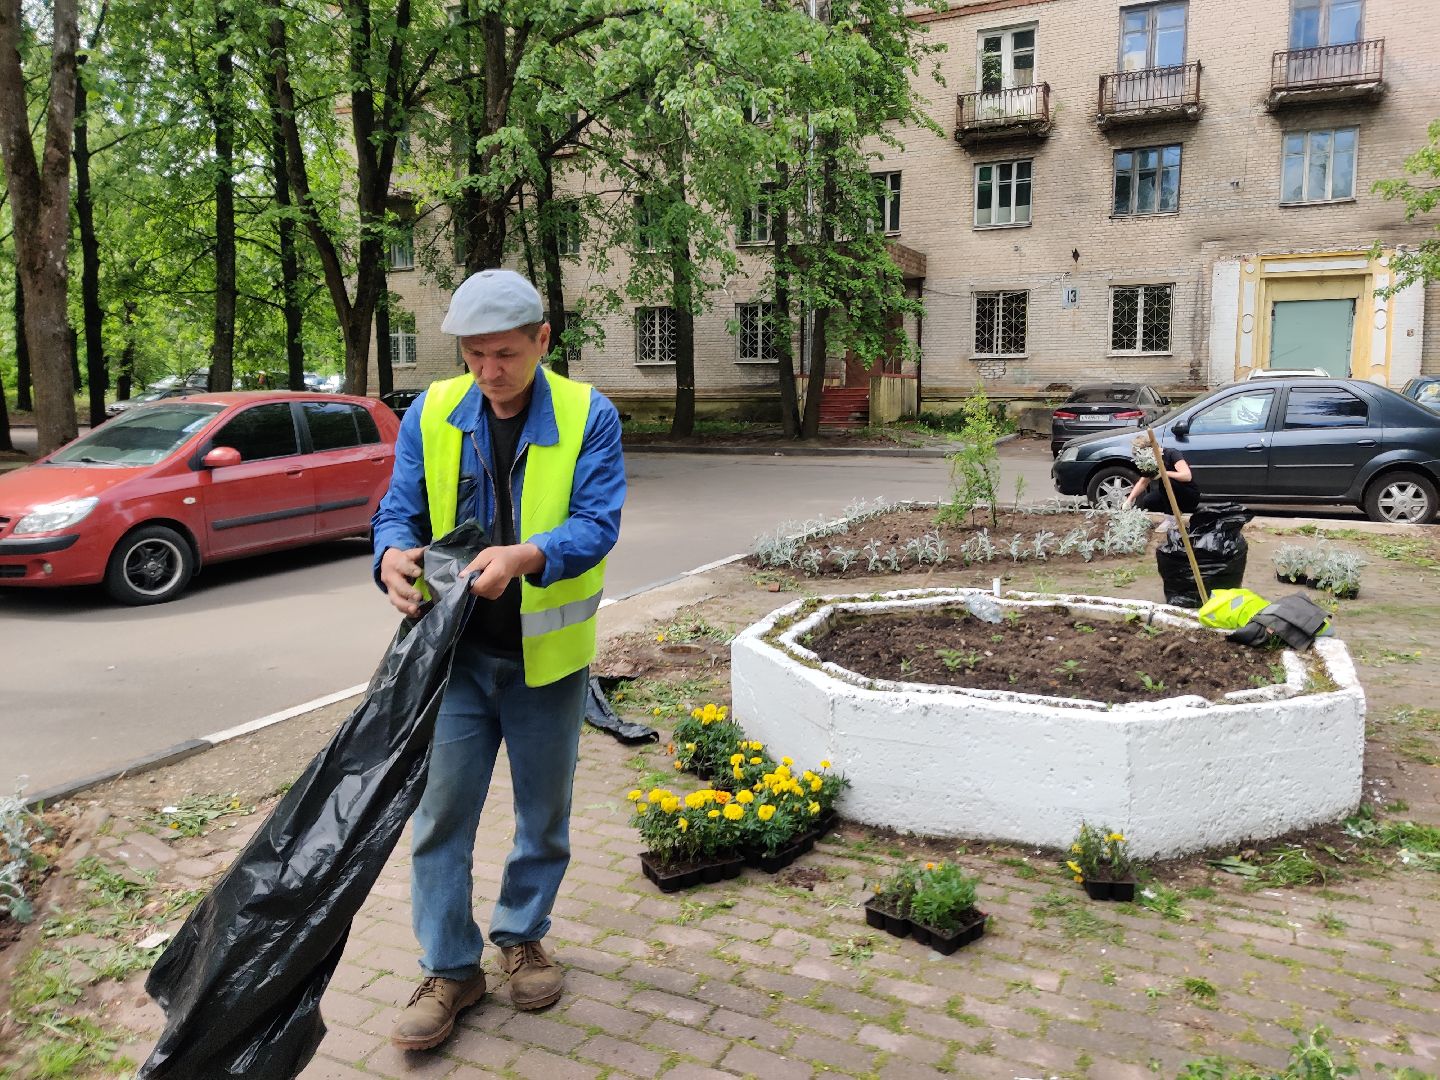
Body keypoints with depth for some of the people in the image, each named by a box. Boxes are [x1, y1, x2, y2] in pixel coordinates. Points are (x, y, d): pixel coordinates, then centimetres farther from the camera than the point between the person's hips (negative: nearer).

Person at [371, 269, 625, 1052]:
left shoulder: (587, 416, -10)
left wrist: (525, 556, -35)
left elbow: (597, 523, -16)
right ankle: (450, 968, 22)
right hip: (455, 651, 1)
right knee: (442, 812, 4)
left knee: (544, 809, 15)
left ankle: (522, 936, 38)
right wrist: (393, 555, -24)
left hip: (546, 655, -1)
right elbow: (399, 508, 0)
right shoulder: (431, 413, -2)